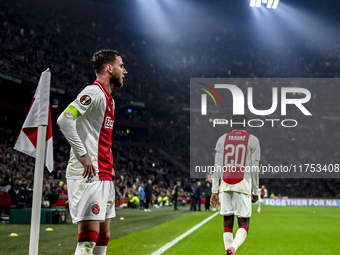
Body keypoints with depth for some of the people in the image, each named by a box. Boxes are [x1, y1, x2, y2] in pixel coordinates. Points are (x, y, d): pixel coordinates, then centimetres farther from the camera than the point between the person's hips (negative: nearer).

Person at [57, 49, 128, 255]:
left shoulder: (109, 98, 20)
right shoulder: (94, 92, -10)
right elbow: (65, 119, -23)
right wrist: (83, 155, -22)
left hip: (104, 176, 10)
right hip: (88, 176, -10)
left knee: (103, 237, 12)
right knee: (89, 238, -12)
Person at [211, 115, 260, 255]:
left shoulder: (223, 139, 9)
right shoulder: (252, 140, 4)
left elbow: (217, 167, 5)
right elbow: (254, 168, 2)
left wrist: (214, 191, 7)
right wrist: (255, 191, 10)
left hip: (225, 185, 2)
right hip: (243, 185, -2)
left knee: (227, 223, 10)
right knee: (243, 224, -1)